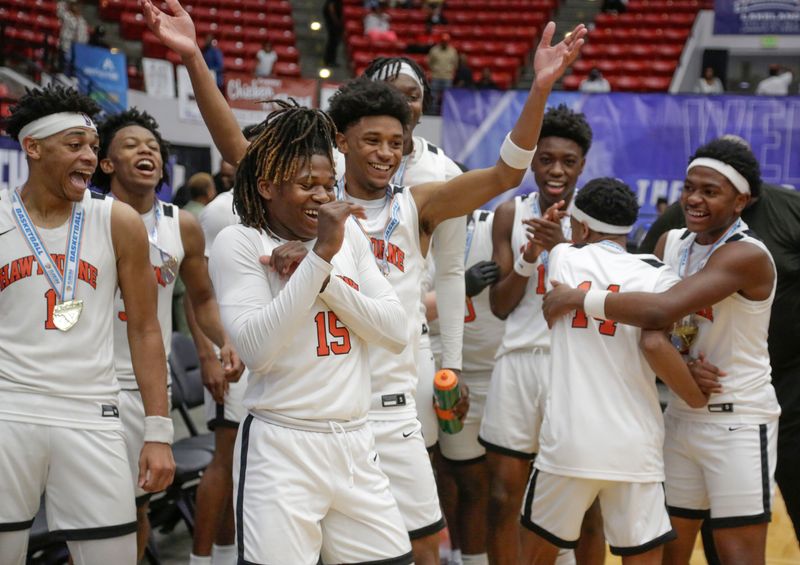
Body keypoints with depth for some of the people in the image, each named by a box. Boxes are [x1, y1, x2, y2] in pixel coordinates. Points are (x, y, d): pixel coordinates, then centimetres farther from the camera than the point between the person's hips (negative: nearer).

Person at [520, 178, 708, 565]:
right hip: (635, 449, -1)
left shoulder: (564, 258, 5)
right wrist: (698, 399, -4)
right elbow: (654, 344, -16)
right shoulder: (656, 275, -2)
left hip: (567, 442, 1)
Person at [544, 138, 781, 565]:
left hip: (738, 422, -7)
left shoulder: (746, 255, -20)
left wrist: (576, 298, -24)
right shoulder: (671, 242, 6)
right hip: (680, 416, 7)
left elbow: (661, 310, -32)